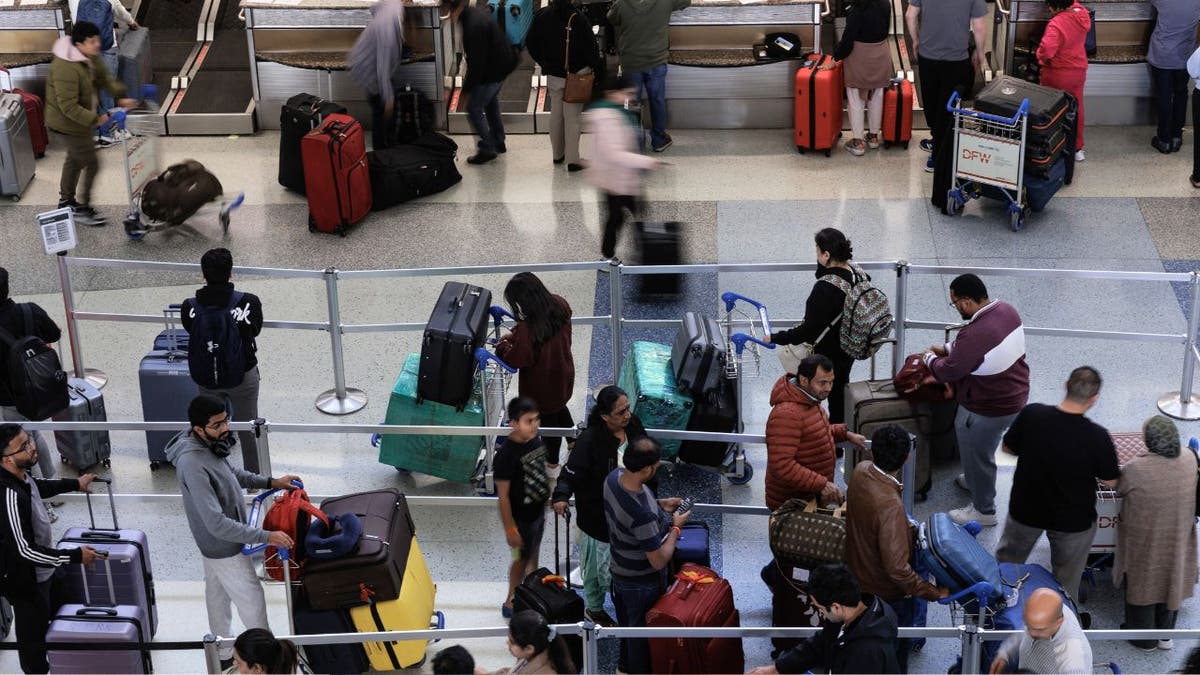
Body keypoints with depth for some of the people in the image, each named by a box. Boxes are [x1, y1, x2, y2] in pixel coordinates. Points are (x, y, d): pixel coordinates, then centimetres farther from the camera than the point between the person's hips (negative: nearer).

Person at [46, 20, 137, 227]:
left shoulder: (89, 57, -6)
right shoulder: (66, 69, -35)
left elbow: (104, 76, 6)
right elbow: (68, 107, -34)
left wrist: (121, 96, -8)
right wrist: (95, 119, -33)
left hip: (80, 121, 10)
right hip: (68, 124, -10)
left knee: (75, 159, 25)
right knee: (91, 163, -3)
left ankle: (66, 201, 44)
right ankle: (82, 210, 11)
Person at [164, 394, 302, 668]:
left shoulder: (206, 445, -9)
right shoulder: (193, 466, -38)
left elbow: (232, 473, 13)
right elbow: (217, 523, -38)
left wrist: (271, 482, 5)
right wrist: (266, 536, -36)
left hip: (213, 541, 9)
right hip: (224, 547, -9)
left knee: (217, 594, 24)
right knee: (252, 600, 8)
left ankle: (223, 655, 43)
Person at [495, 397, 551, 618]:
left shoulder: (535, 440, -8)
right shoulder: (506, 454, -31)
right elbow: (503, 495, -24)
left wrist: (548, 497, 18)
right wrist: (509, 528, -20)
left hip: (538, 510, 7)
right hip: (521, 516, -7)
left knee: (533, 553, 25)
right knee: (521, 558, 12)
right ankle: (511, 603, 33)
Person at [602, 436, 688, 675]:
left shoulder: (614, 476, -17)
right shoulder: (643, 514, -42)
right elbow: (659, 561, -29)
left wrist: (660, 504, 0)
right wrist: (676, 527, -16)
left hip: (619, 568, 8)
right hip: (641, 582, -8)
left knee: (626, 621, 32)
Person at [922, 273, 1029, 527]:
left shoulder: (975, 335, -36)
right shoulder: (1006, 310, -8)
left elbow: (948, 372, -24)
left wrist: (930, 358, -4)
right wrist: (948, 348, 10)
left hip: (988, 408, -9)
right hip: (1015, 395, 9)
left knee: (977, 454, 15)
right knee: (981, 450, 32)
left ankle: (983, 510, 34)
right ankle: (975, 480, 56)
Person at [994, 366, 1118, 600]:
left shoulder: (1031, 415, -24)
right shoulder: (1098, 437, -29)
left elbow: (1008, 448, -6)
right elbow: (1110, 482, -14)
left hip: (1025, 509, 2)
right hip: (1073, 519, -2)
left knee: (1008, 559, 30)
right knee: (1067, 578, 25)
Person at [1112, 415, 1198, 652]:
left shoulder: (1135, 470, -31)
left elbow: (1119, 489, -11)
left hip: (1145, 542, -4)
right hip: (1178, 542, 4)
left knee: (1142, 584, 19)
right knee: (1170, 583, 24)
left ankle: (1144, 638, 37)